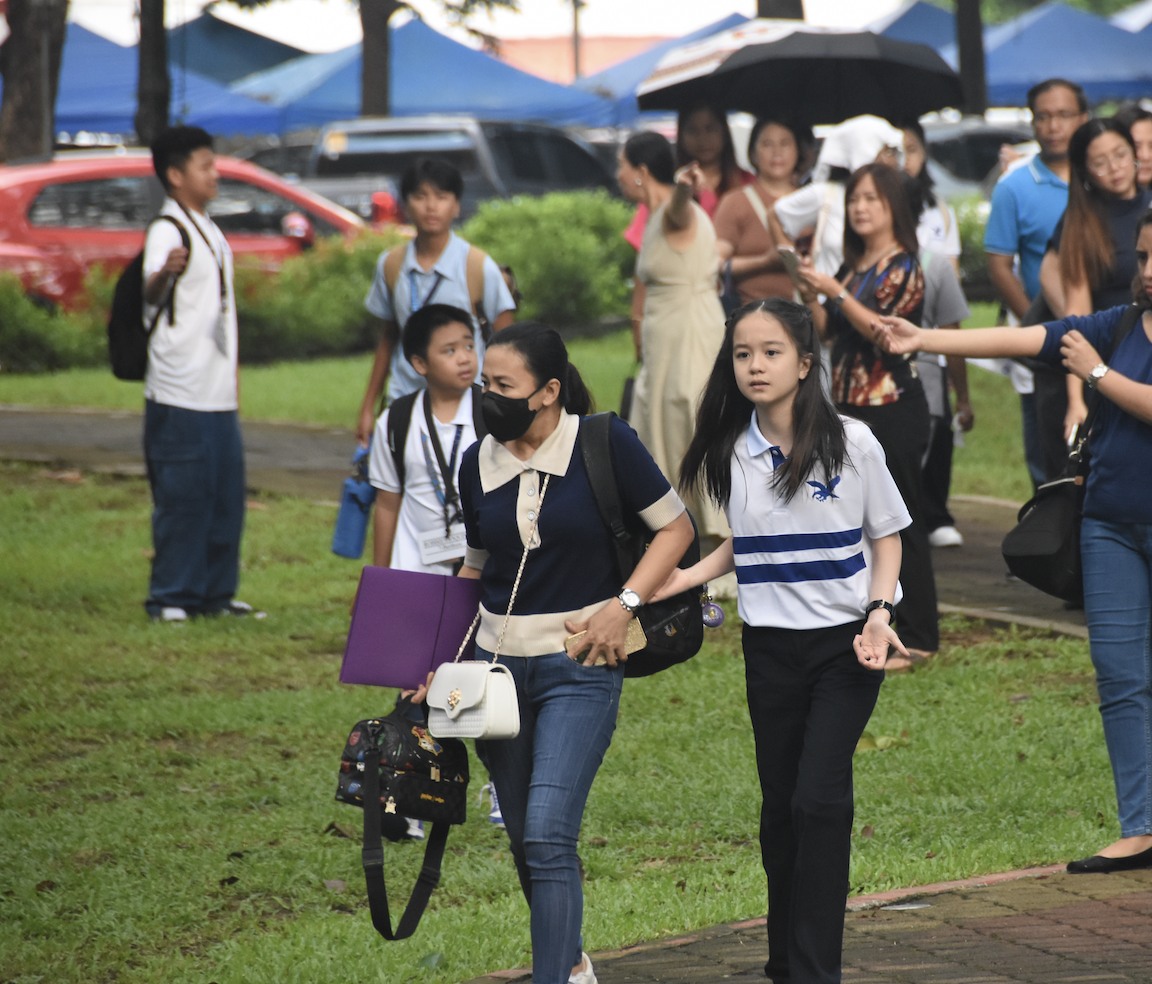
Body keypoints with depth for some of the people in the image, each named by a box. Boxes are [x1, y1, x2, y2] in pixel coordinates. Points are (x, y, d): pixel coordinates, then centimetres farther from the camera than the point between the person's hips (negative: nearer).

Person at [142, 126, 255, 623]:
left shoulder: (210, 232, 17)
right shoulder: (167, 231, -10)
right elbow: (150, 293, -28)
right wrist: (164, 273, -51)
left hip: (218, 394, 8)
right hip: (179, 394, -8)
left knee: (227, 493, 10)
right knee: (181, 495, -6)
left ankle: (216, 592, 19)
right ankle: (170, 597, 0)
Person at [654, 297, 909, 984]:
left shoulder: (851, 443, -7)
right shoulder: (730, 453, 3)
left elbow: (886, 536, 2)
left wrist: (879, 612, -13)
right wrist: (688, 577, -1)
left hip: (845, 643, -4)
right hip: (771, 646, 4)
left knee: (818, 799, -14)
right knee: (780, 805, 7)